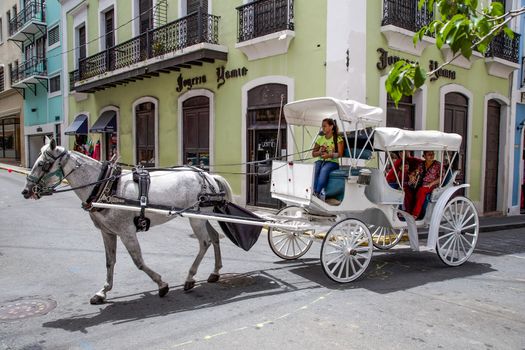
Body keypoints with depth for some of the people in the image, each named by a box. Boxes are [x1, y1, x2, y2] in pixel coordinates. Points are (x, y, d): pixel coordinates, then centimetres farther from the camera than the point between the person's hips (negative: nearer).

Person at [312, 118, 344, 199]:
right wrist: (320, 152, -7)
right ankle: (314, 191, -39)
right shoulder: (320, 139, 15)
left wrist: (329, 155, -24)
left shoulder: (338, 139, 3)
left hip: (332, 162, -3)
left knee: (324, 170, -37)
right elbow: (313, 153, 15)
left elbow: (340, 154, -7)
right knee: (314, 169, -32)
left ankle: (317, 193, -39)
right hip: (320, 160, 3)